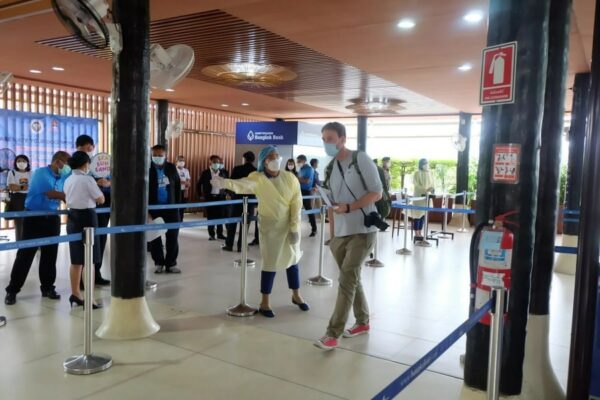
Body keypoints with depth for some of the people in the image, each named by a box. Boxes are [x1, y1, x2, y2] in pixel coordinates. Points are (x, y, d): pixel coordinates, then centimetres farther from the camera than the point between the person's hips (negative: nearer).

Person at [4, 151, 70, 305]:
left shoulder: (63, 178, 7)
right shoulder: (41, 173, -12)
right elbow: (50, 193, -21)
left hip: (52, 219, 6)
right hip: (34, 219, -5)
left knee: (50, 255, 8)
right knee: (25, 254, -2)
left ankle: (47, 287, 19)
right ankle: (12, 290, 8)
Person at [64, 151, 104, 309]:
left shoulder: (68, 180, 8)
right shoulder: (87, 179, -13)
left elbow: (67, 199, 18)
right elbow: (101, 200, -6)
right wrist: (97, 188, 10)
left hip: (72, 218, 7)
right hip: (86, 218, -7)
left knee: (76, 260, 15)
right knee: (88, 261, -2)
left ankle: (75, 294, 24)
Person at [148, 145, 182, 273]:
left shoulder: (172, 168, 2)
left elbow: (177, 186, 8)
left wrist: (177, 204, 2)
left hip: (170, 207, 2)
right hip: (154, 208, -2)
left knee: (173, 236, 3)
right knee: (155, 236, 7)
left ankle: (171, 264, 13)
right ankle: (158, 263, 20)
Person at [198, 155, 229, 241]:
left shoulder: (223, 172, 3)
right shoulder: (205, 173, -1)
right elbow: (199, 184, 5)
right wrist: (201, 194, 1)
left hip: (220, 196, 2)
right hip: (210, 197, -1)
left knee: (220, 216, 5)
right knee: (210, 216, 3)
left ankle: (220, 234, 15)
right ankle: (211, 234, 11)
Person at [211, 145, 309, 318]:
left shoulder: (290, 178, -8)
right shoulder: (257, 178, -13)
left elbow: (296, 203, -9)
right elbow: (242, 185, -33)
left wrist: (294, 228, -14)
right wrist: (225, 183, -54)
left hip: (290, 226, 3)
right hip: (270, 227, -2)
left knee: (292, 259, 14)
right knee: (271, 263, -1)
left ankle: (296, 296, 31)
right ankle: (264, 303, 11)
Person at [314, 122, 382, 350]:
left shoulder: (361, 160, -7)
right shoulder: (330, 168, 11)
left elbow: (377, 193, -10)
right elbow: (332, 203, 13)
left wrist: (349, 207, -20)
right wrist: (331, 234, 9)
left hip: (362, 231, -6)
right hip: (340, 233, 6)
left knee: (347, 281, -9)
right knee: (352, 279, 15)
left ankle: (332, 334, -6)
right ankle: (362, 322, 32)